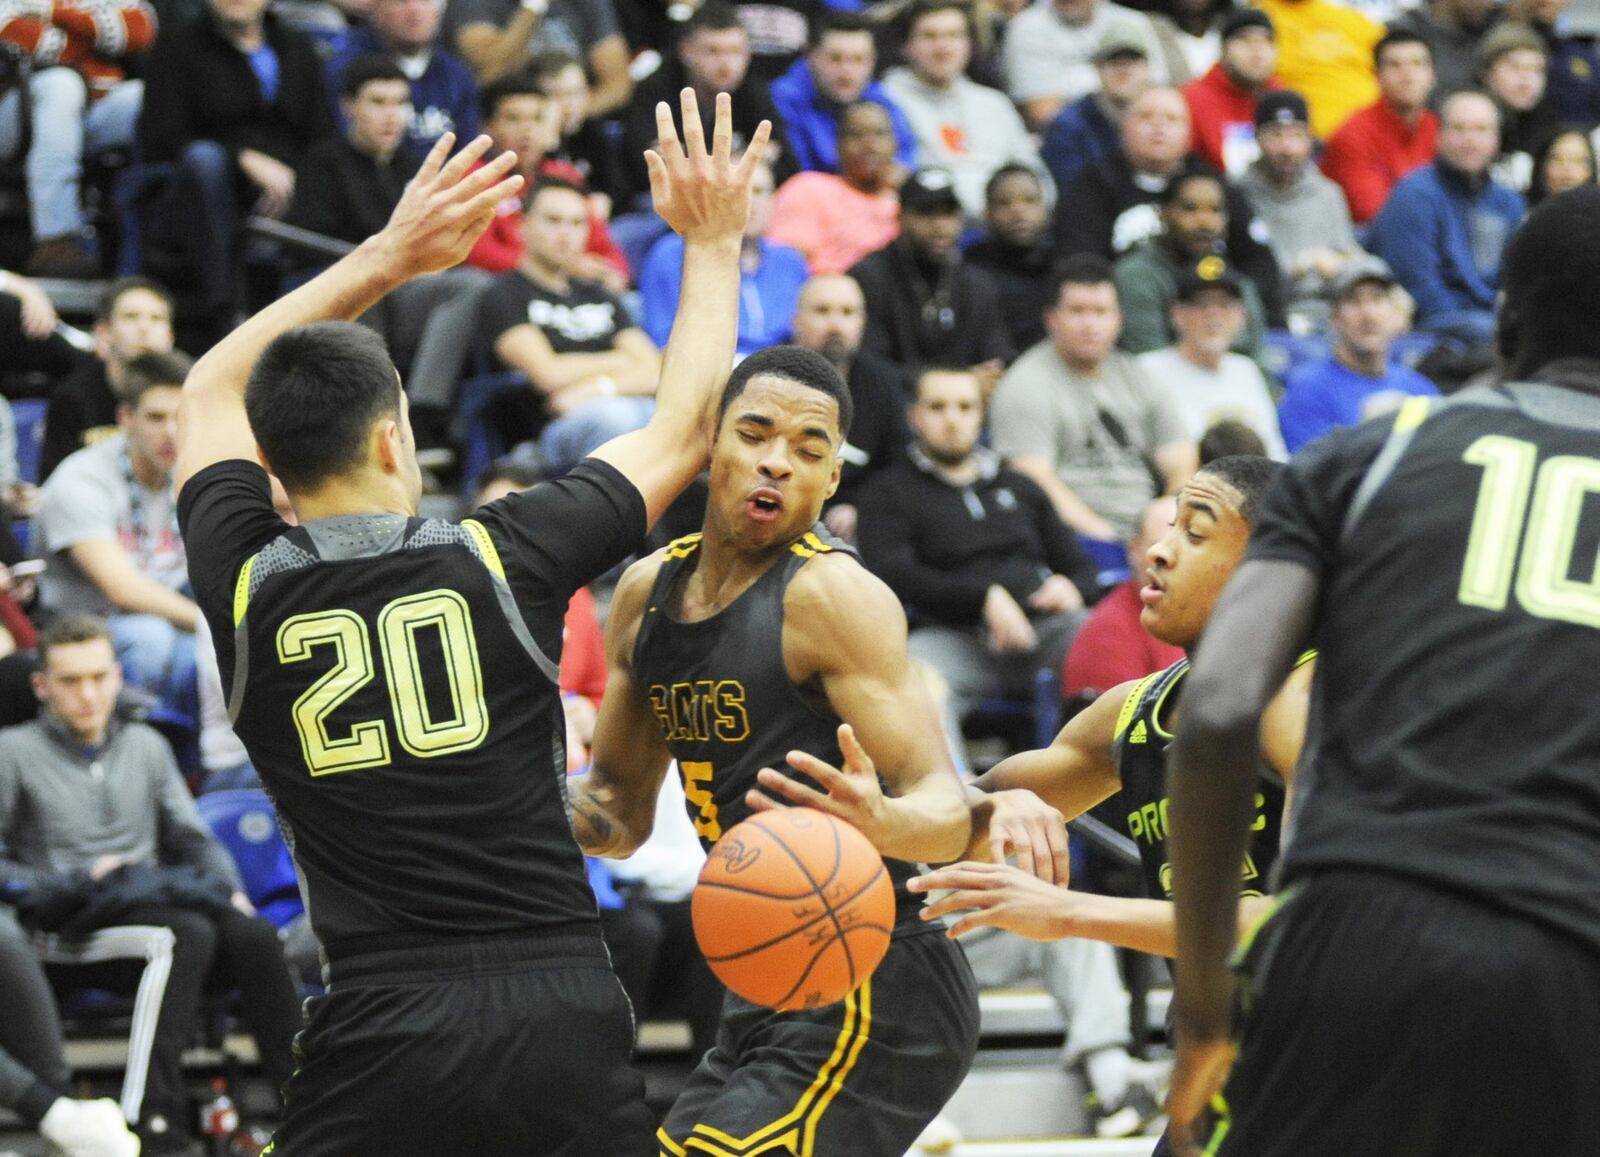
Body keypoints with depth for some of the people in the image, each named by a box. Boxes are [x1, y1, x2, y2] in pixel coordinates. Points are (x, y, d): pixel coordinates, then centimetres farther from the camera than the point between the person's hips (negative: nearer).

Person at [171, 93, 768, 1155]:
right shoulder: (504, 556, 0)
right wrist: (714, 244, 29)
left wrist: (390, 257, 26)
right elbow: (684, 432, 18)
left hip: (380, 1029, 0)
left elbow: (215, 389, 24)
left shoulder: (244, 588, 2)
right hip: (567, 1018, 1)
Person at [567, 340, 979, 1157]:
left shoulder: (833, 596, -14)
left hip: (868, 1004, -9)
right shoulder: (649, 591, 9)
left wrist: (884, 823, -42)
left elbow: (949, 808, -20)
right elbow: (619, 810, 20)